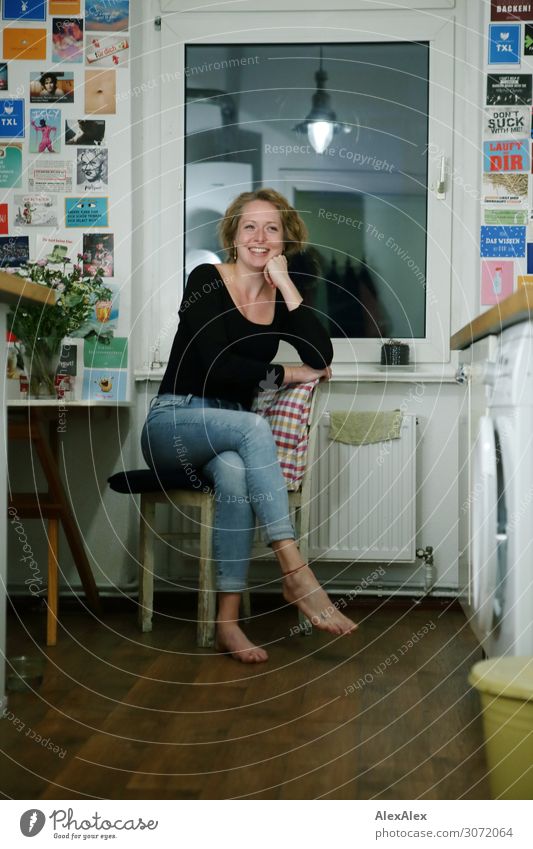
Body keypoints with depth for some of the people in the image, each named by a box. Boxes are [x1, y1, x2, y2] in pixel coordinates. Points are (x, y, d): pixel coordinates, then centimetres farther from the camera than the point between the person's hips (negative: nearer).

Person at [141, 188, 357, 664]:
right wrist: (287, 374, -9)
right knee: (253, 426, -34)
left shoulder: (281, 298, 9)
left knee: (234, 474, -34)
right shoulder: (207, 281, -3)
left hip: (227, 435, 3)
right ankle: (296, 574, -38)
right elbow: (218, 366, -16)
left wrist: (285, 284, -9)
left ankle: (228, 620, -34)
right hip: (173, 423, -3)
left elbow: (323, 358, -10)